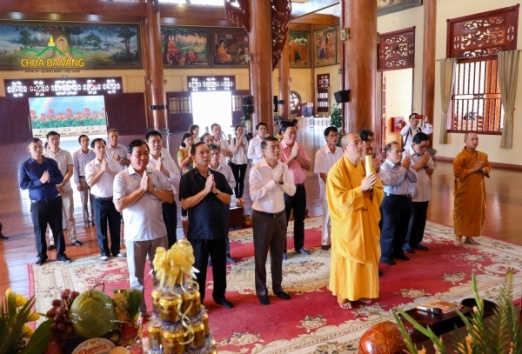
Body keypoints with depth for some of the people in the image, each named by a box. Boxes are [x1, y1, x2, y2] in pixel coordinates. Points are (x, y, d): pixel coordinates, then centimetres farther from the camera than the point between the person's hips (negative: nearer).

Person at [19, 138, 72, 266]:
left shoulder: (51, 162, 0)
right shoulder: (25, 166, -5)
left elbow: (60, 178, 1)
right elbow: (23, 185, -9)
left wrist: (50, 179, -20)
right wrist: (40, 181, -20)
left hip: (54, 201, 1)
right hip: (37, 203, -1)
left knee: (57, 228, 9)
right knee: (39, 231, 9)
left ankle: (61, 253, 21)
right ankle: (42, 255, 25)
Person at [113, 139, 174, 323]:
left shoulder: (157, 174, 3)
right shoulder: (121, 177, -6)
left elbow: (170, 198, 0)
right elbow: (119, 205, -16)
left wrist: (152, 189, -14)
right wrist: (141, 189, -17)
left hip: (158, 232, 3)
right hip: (135, 235, -2)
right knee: (136, 276, 12)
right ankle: (140, 311, 28)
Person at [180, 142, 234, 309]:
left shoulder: (219, 176, 4)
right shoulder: (187, 178, -8)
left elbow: (228, 199, 2)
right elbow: (185, 204, -16)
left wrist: (215, 190, -16)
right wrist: (205, 190, -22)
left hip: (219, 229, 4)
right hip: (198, 231, -4)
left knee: (220, 265, 15)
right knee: (199, 268, 9)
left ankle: (219, 295, 33)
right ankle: (197, 300, 25)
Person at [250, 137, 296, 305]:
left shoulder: (284, 167, 1)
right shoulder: (256, 170, -15)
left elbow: (292, 191, 0)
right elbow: (254, 195, -24)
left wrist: (282, 181, -18)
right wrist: (273, 181, -26)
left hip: (280, 216, 5)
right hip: (262, 217, -5)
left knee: (278, 254, 17)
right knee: (261, 255, 8)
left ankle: (277, 287, 32)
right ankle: (261, 290, 22)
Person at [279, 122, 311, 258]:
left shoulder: (300, 147, 7)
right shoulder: (278, 148, -10)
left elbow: (308, 166, 4)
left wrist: (298, 156, -11)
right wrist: (292, 155, -19)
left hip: (300, 187, 5)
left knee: (300, 219, 16)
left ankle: (299, 246, 30)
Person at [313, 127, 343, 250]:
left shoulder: (341, 151, 1)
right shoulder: (320, 153, -9)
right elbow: (321, 173, -10)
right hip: (327, 189, -3)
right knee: (327, 216, 7)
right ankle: (325, 241, 18)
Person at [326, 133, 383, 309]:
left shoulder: (366, 166, 5)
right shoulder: (337, 171, -16)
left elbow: (379, 193, 7)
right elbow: (340, 200, -22)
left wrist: (371, 189, -15)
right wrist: (361, 188, -28)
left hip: (366, 221, 6)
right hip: (347, 223, -6)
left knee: (366, 257, 15)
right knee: (346, 260, 5)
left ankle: (363, 291, 31)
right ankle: (343, 295, 20)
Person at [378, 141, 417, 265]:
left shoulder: (403, 164, 11)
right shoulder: (384, 167, -11)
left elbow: (414, 178, 8)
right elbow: (392, 181, -26)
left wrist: (407, 168, -6)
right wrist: (403, 168, -15)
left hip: (406, 199, 8)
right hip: (392, 200, -7)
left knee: (402, 228, 17)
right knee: (389, 229, 2)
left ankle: (398, 251, 33)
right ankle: (385, 255, 15)